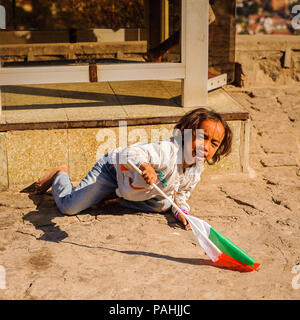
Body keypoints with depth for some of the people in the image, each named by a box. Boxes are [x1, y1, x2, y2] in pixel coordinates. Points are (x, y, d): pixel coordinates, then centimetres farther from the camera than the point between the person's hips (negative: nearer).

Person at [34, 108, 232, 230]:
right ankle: (61, 175, 25)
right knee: (69, 206, -9)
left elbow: (181, 195, 5)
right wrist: (144, 166, -68)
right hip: (113, 168, -7)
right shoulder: (169, 151, -38)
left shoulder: (196, 172, -12)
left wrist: (181, 211, -16)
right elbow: (132, 153, -47)